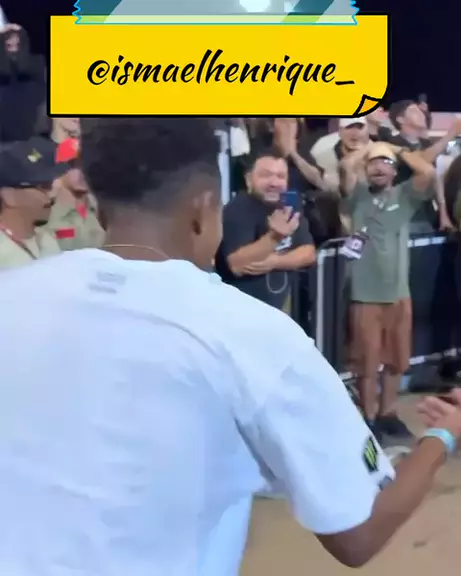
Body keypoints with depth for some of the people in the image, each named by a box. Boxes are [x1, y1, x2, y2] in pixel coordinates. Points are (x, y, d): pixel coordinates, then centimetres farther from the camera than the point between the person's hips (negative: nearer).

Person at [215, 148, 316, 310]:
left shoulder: (289, 208, 6)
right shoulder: (236, 210, -17)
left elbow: (308, 253, 1)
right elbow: (237, 265, -28)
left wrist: (274, 261, -17)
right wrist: (274, 237, -41)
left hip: (279, 307, 7)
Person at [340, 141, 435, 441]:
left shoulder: (405, 196, 5)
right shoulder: (358, 196, 2)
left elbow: (428, 172, -13)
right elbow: (347, 165, -16)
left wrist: (399, 150, 0)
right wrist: (368, 147, 2)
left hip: (399, 293, 3)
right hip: (365, 295, -2)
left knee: (396, 359, 15)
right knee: (367, 362, 6)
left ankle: (388, 413, 31)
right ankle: (370, 418, 21)